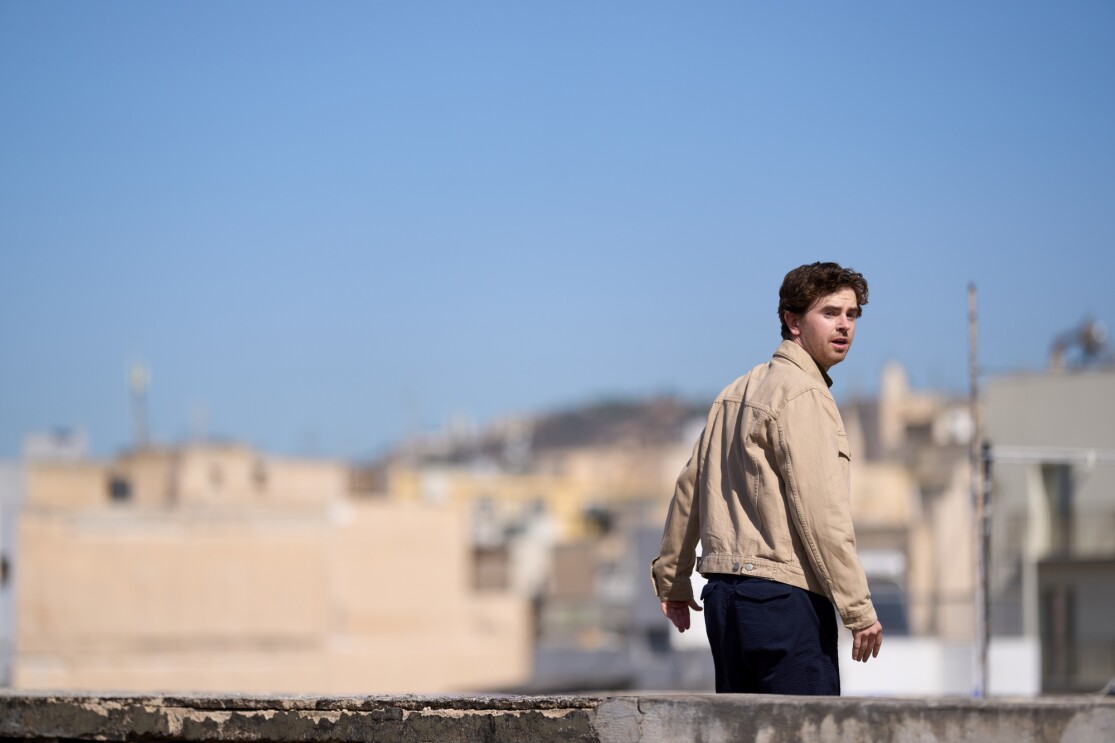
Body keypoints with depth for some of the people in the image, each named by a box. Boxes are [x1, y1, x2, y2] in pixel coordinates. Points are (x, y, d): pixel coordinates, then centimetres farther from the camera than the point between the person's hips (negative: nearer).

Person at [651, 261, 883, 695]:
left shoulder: (738, 392, 18)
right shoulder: (802, 394, -10)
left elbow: (690, 486, 24)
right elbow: (820, 511, -17)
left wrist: (672, 578, 33)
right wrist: (859, 609, -15)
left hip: (724, 594, 10)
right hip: (783, 594, -10)